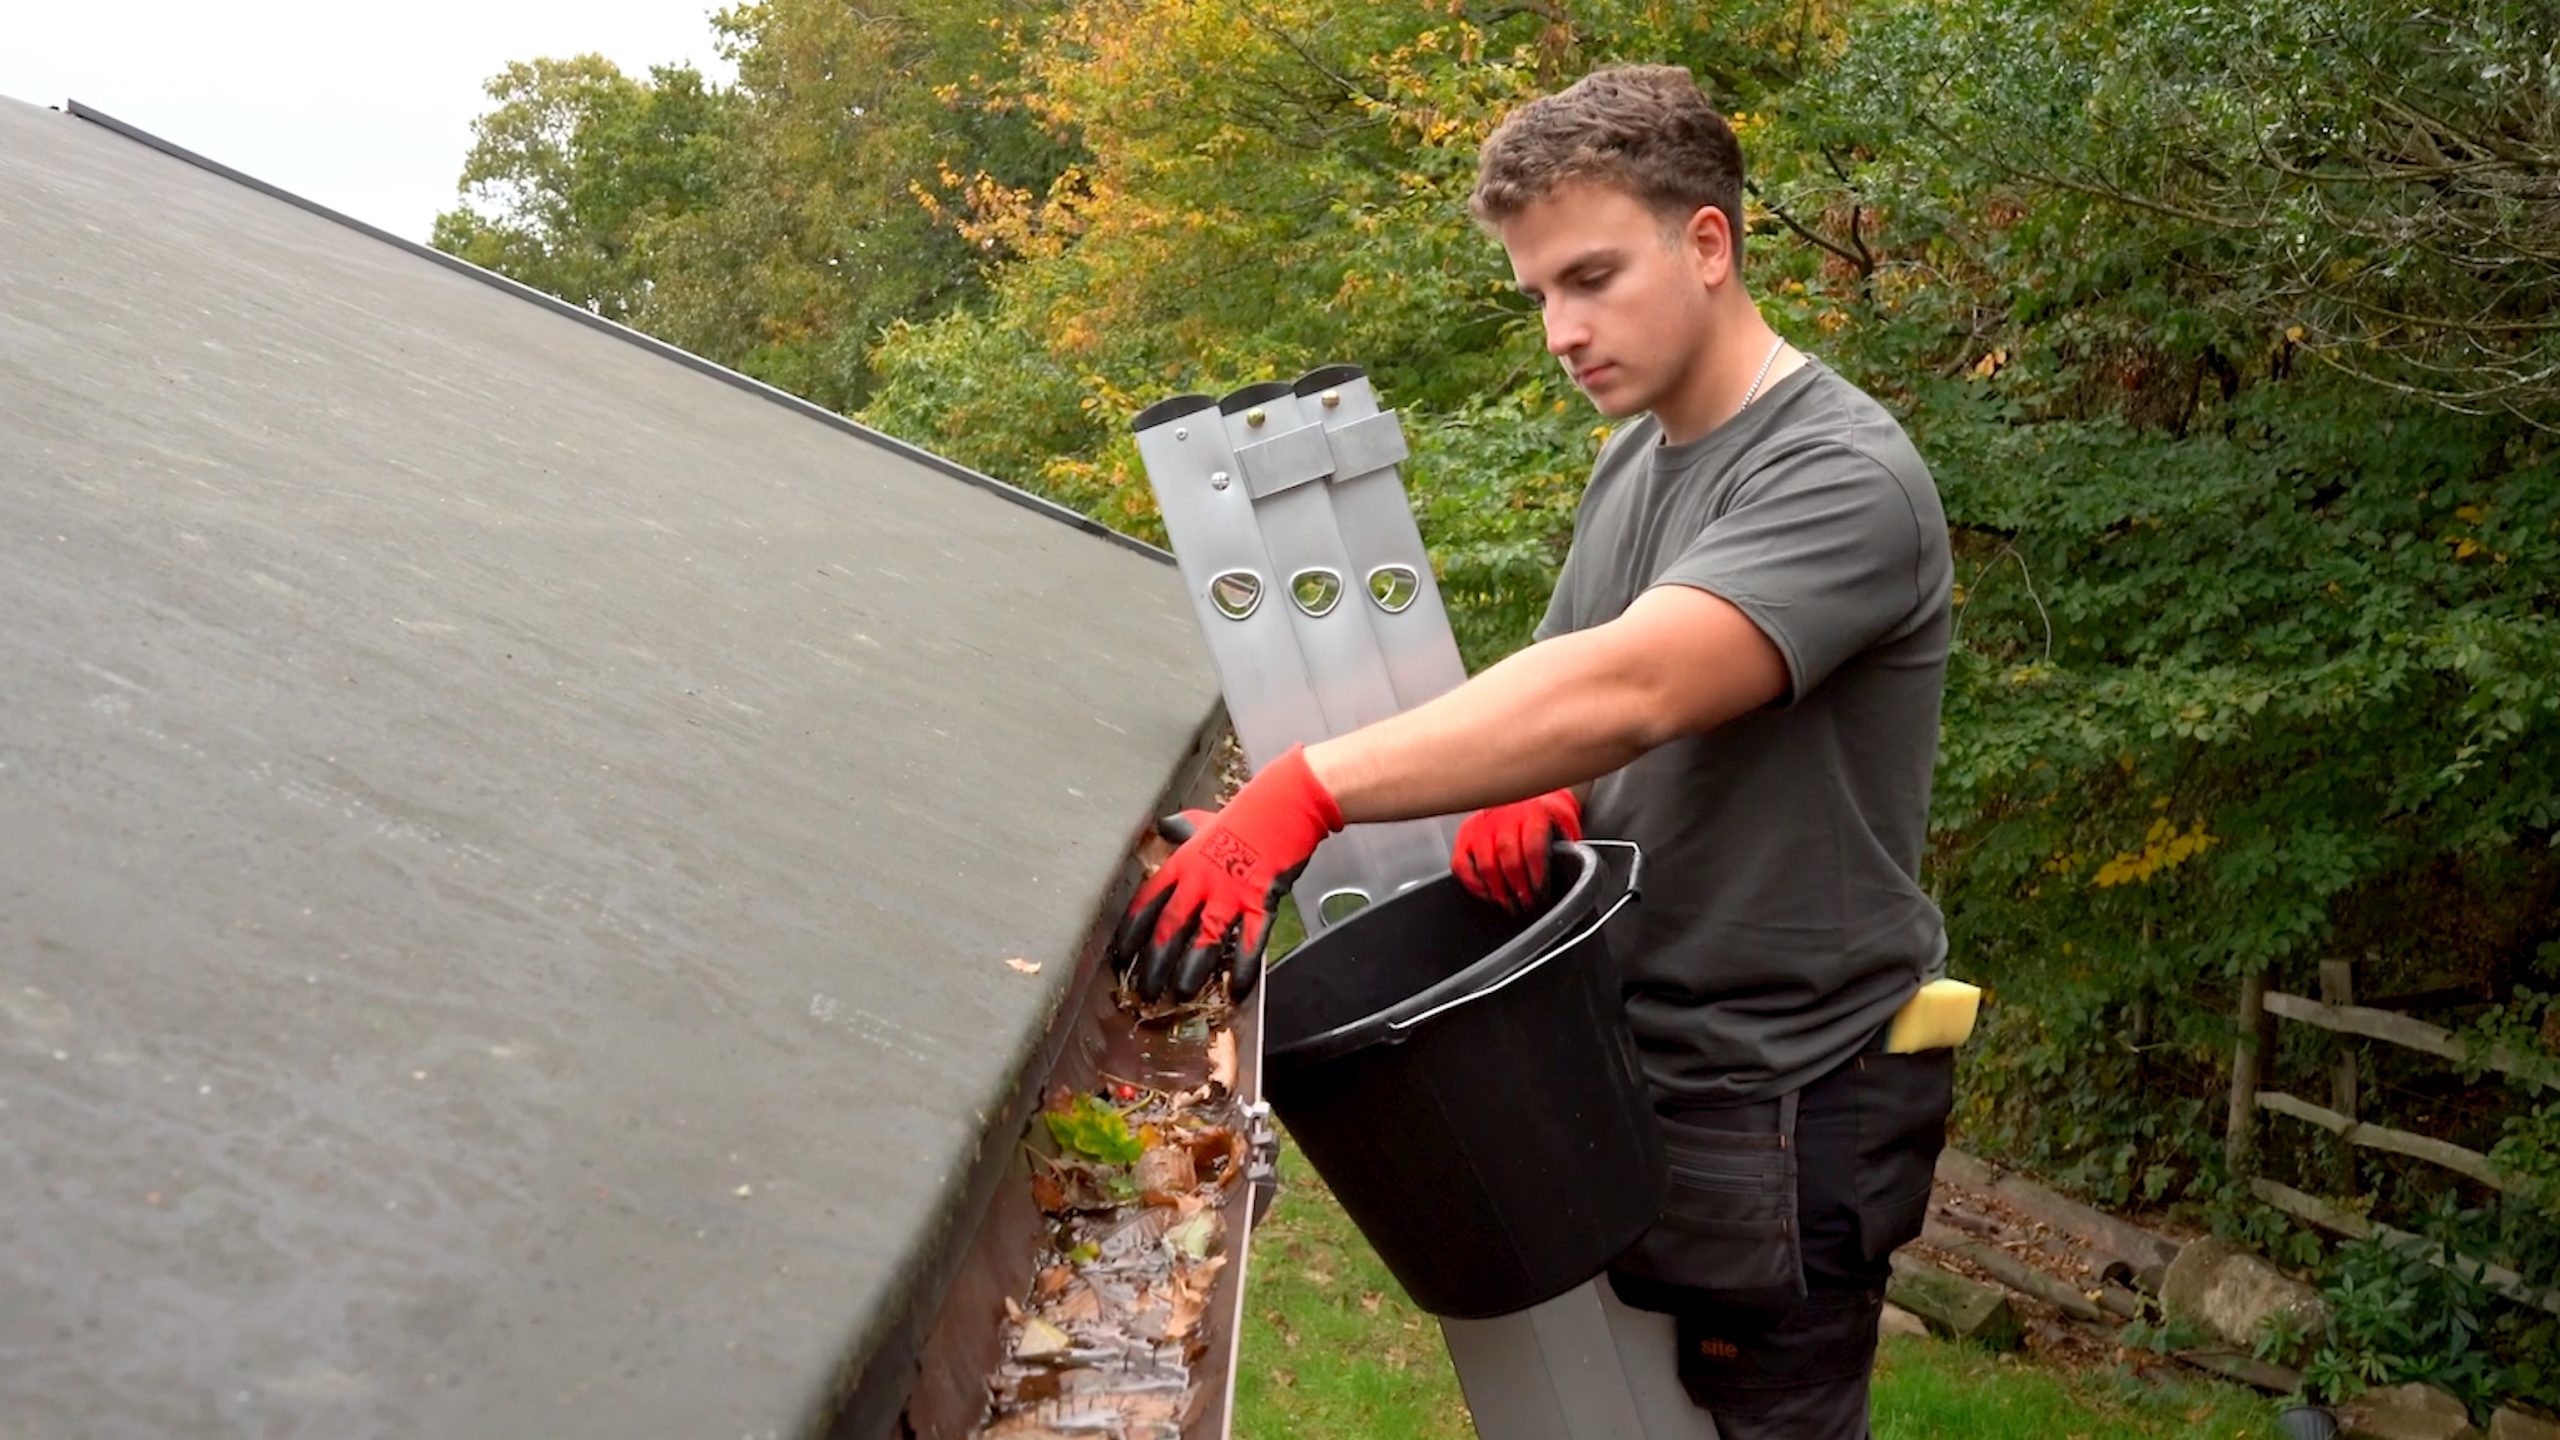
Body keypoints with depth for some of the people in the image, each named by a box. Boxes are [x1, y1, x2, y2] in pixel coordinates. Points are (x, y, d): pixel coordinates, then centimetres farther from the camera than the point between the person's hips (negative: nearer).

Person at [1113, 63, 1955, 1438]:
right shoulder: (1629, 461, 11)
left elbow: (1626, 687, -32)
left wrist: (1307, 791, -40)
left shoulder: (1842, 478, -17)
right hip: (1630, 1065, 7)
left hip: (1784, 1102, -7)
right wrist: (1538, 798, -11)